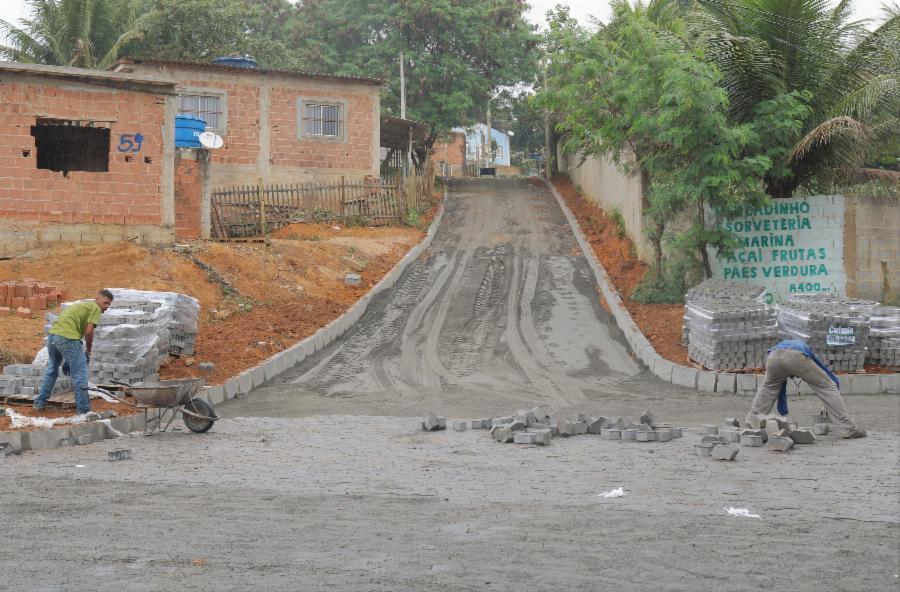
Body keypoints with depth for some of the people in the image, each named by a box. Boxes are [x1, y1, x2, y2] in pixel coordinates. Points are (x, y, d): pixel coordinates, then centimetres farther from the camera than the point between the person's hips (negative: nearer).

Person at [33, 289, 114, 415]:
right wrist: (88, 351, 8)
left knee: (52, 369, 27)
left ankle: (40, 403, 34)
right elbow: (89, 332, -7)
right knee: (80, 374, -1)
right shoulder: (95, 308, 2)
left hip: (52, 333, 9)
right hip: (67, 337, -9)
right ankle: (83, 410, 2)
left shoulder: (84, 304, 28)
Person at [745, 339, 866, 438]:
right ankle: (847, 429, 7)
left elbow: (781, 392, 49)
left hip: (773, 357, 3)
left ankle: (750, 424, 28)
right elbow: (834, 380, 45)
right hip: (797, 357, -3)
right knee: (828, 386, 12)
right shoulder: (805, 348, 44)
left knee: (767, 387, 34)